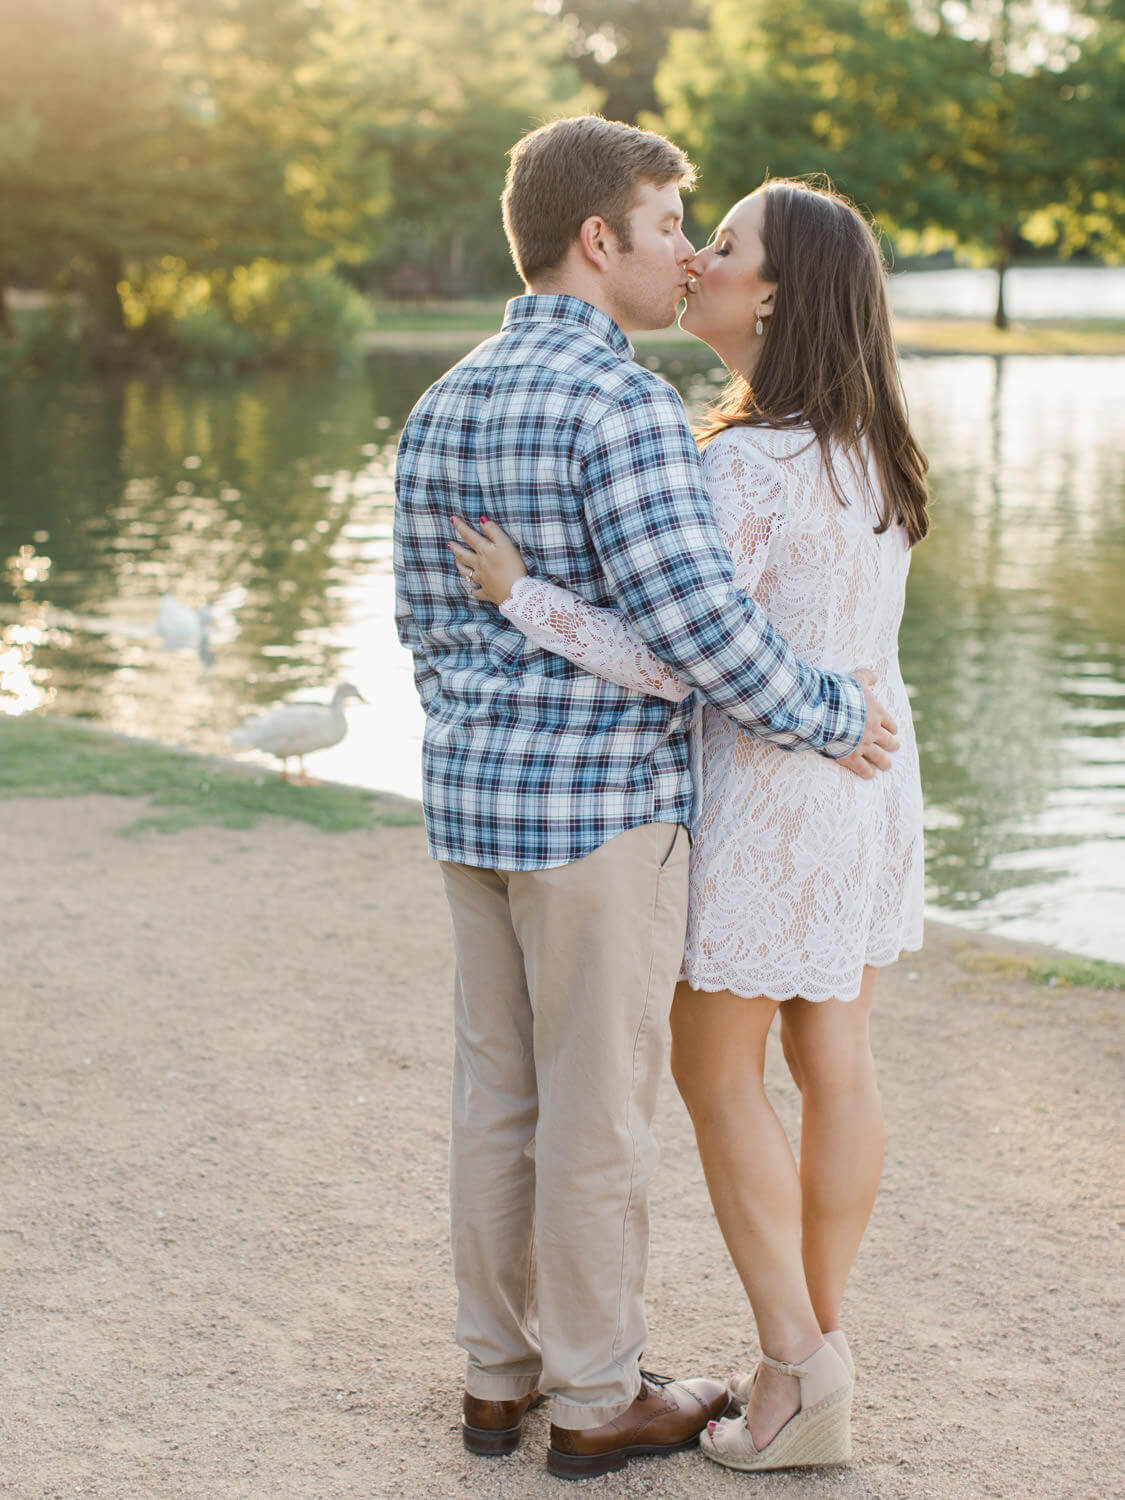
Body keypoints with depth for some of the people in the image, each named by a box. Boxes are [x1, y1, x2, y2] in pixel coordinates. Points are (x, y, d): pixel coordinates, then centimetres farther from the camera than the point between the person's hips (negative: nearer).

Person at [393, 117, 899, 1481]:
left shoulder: (441, 407, 8)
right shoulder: (621, 404, -18)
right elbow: (693, 619, -24)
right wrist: (827, 718, -9)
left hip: (472, 801, 8)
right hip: (603, 807, -8)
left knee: (499, 1090, 16)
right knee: (601, 1104, 5)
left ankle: (498, 1373, 27)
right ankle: (597, 1399, 18)